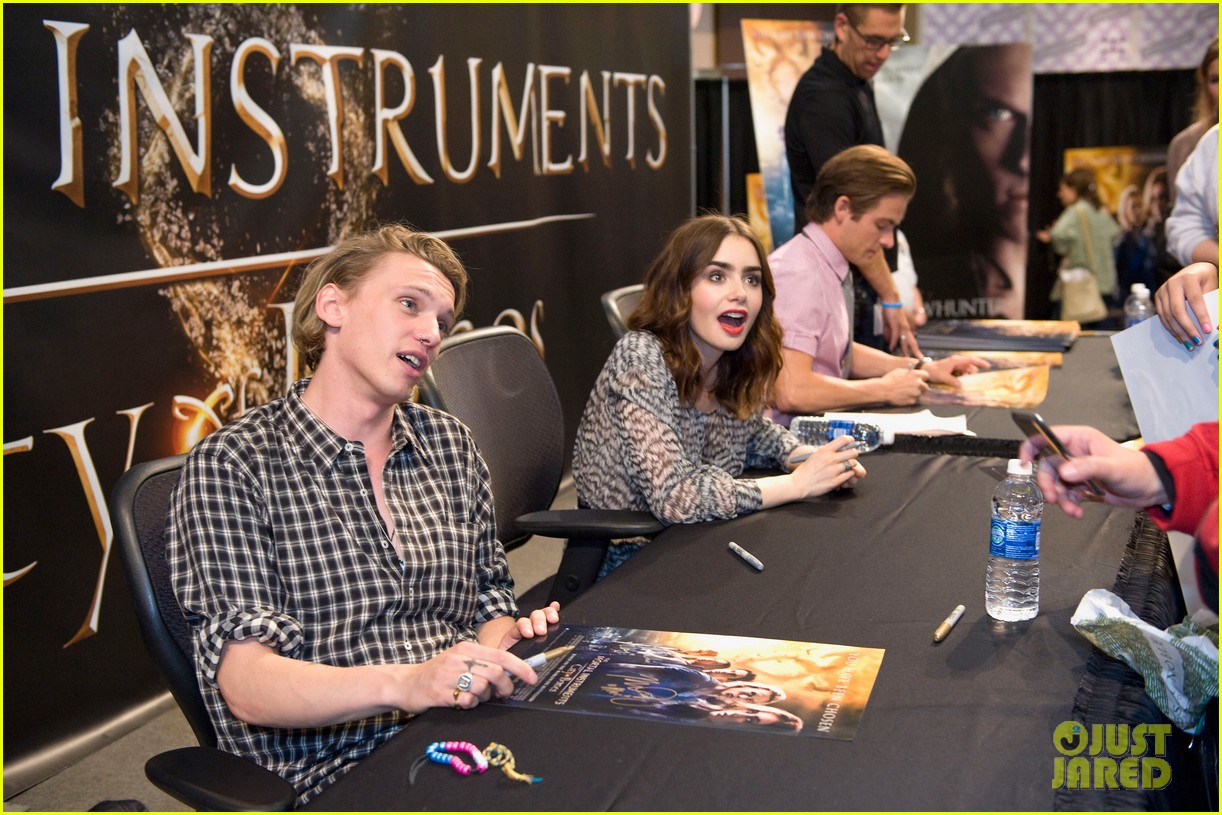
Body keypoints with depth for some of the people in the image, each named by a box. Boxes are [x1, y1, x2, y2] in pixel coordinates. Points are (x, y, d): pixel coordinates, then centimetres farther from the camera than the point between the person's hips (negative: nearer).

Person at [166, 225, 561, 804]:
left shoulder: (450, 444, 14)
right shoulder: (230, 466, -4)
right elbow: (248, 687, -13)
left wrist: (504, 644, -5)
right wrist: (404, 684, -29)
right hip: (330, 775, -6)